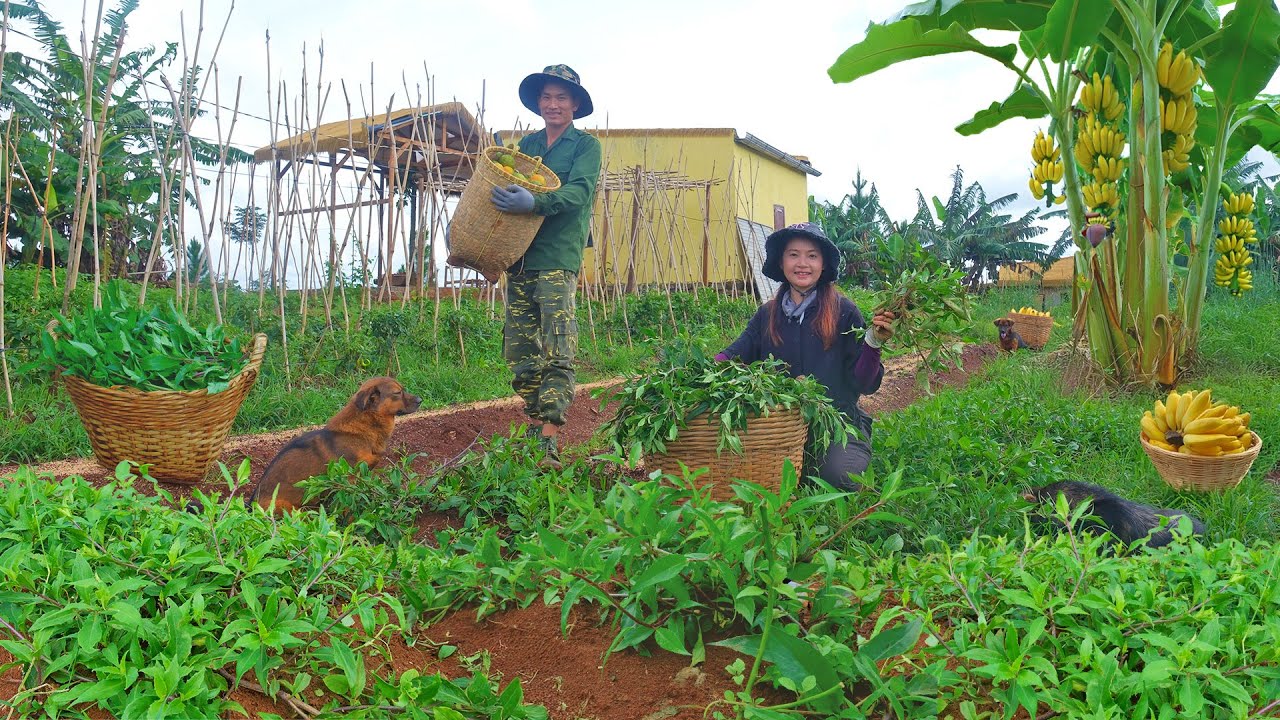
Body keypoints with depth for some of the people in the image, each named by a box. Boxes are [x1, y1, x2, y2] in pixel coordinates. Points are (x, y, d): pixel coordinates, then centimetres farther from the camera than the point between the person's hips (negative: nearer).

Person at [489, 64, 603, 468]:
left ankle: (549, 440, -14)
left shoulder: (586, 146, 4)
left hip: (557, 257, -6)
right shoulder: (527, 144, 20)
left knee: (558, 354, -12)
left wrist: (534, 203, -29)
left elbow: (578, 191, -13)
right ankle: (535, 423, 19)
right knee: (520, 350, 7)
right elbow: (510, 187, 23)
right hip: (518, 256, 6)